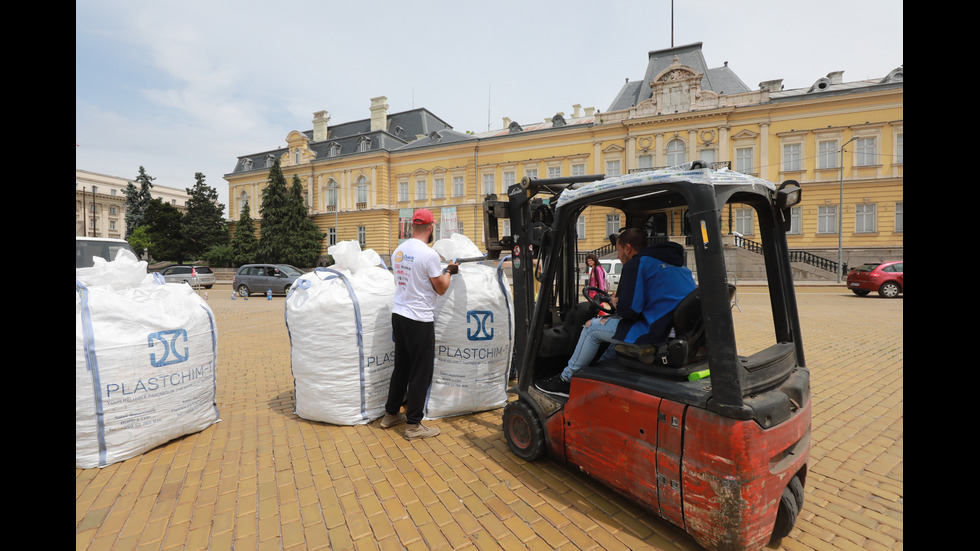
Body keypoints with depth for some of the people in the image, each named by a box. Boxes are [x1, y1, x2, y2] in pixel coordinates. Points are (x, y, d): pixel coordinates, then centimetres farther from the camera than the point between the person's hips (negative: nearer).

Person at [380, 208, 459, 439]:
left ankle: (391, 414, 32)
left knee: (401, 368, 20)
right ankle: (413, 424, 12)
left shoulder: (398, 251, 6)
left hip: (398, 315, 8)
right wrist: (449, 271, 10)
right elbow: (441, 289, -8)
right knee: (421, 372, 3)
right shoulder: (429, 255, -17)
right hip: (419, 320, -8)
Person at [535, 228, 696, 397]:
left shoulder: (637, 264, -11)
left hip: (651, 333, -9)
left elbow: (629, 311, -19)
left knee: (592, 326, 5)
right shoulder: (679, 264, 18)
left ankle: (565, 380, 17)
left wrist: (617, 304, 5)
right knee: (622, 328, 31)